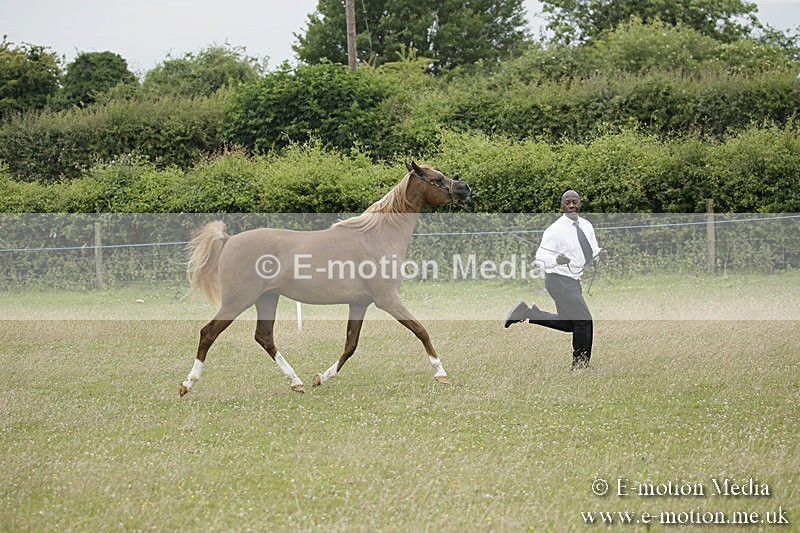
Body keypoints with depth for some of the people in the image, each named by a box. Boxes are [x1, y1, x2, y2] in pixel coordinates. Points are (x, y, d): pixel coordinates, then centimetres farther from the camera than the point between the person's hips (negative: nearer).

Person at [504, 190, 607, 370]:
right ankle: (580, 366, 3)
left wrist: (599, 254, -9)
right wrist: (556, 260, -37)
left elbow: (592, 251, 14)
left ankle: (527, 312, 22)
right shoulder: (555, 230, -16)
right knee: (584, 321, -9)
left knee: (568, 324, 16)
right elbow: (540, 255, -17)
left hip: (573, 280, 9)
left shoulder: (586, 226, 6)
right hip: (560, 280, -9)